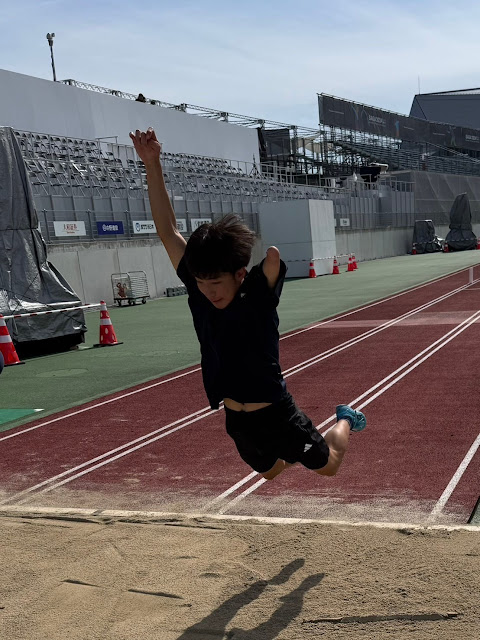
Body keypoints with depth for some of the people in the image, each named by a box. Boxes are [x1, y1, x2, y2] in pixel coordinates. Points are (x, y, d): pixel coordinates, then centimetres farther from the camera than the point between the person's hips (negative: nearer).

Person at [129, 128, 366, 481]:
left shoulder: (259, 294, -21)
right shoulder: (199, 294, -10)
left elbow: (274, 245, -39)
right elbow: (169, 232, -10)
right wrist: (152, 165, -15)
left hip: (278, 414, -4)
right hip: (236, 421, 5)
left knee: (327, 466, 20)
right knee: (271, 472, 28)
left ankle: (344, 420, 49)